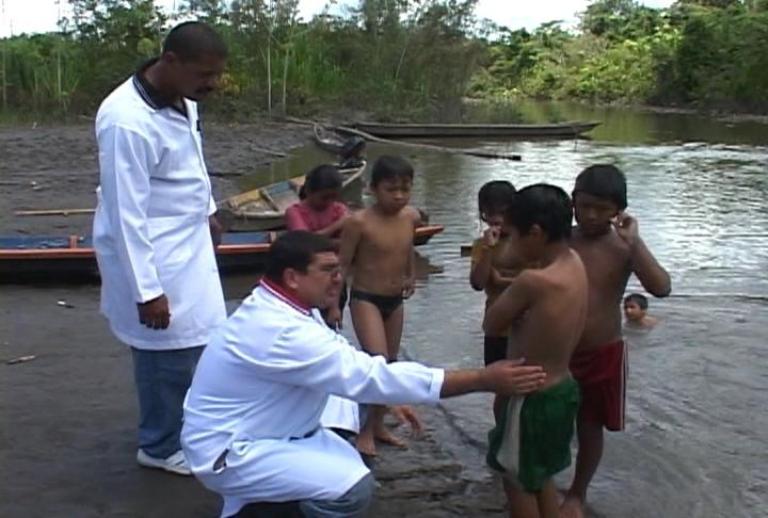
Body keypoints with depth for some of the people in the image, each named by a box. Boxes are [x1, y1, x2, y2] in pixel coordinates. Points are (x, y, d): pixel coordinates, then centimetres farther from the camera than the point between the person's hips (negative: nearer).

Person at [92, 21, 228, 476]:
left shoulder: (182, 99, -2)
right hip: (151, 257, -9)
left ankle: (188, 426, 42)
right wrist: (147, 290, -23)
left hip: (187, 243, 9)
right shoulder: (128, 121, -28)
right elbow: (126, 214, -26)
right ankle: (161, 447, 26)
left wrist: (208, 211, 27)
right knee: (170, 354, 4)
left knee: (195, 344, 21)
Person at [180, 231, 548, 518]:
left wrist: (388, 396, -4)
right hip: (229, 453, -10)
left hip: (252, 432, 10)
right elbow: (369, 377, -32)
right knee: (351, 487, -22)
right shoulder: (280, 332, -30)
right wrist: (483, 380, -30)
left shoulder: (286, 308, 1)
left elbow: (346, 366, 13)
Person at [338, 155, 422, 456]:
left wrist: (411, 276, 21)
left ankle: (378, 425, 30)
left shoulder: (411, 217, -3)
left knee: (391, 364, 14)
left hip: (395, 300, 6)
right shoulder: (360, 222, -20)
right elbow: (342, 265, -13)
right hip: (365, 299, -6)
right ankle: (365, 430, 0)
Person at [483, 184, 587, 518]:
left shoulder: (531, 282, -28)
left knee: (518, 481, 14)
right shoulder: (575, 263, -4)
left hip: (534, 398, -8)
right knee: (541, 477, 25)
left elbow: (491, 325, -13)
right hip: (562, 389, 8)